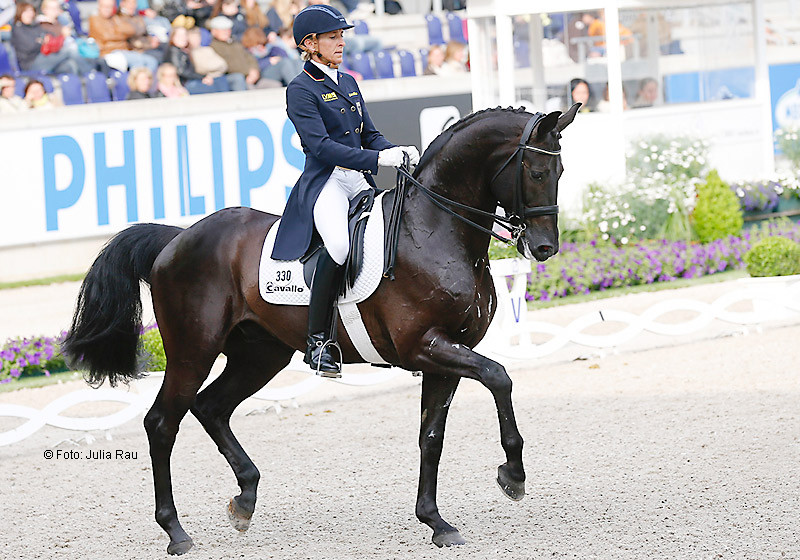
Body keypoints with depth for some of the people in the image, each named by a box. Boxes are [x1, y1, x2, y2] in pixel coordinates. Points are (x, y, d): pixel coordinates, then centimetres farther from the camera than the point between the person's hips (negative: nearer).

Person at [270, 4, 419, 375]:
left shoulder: (348, 83, 20)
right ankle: (317, 340, -24)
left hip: (359, 182, 7)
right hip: (325, 182, -7)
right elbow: (321, 146, -15)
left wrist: (397, 151, 0)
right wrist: (377, 159, -23)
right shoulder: (301, 90, -4)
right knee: (340, 243, -34)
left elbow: (369, 135, 22)